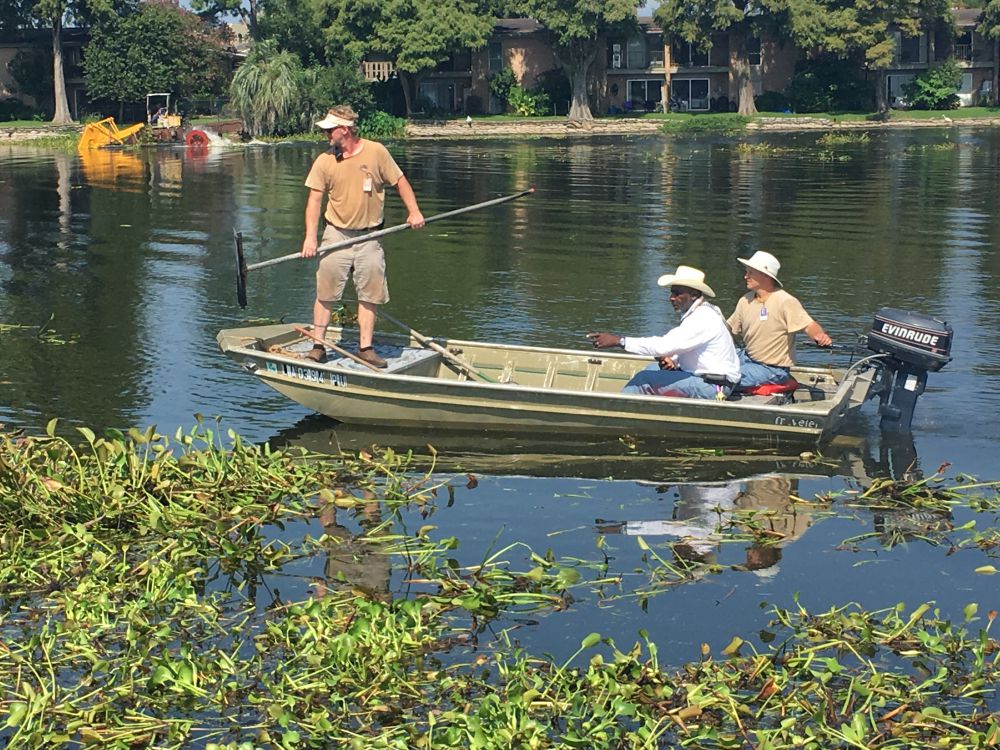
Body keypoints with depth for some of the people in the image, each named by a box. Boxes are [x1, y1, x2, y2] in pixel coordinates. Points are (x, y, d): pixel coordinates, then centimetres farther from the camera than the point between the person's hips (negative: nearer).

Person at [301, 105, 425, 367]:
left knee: (370, 294, 3)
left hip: (369, 236, 0)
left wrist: (414, 211, -7)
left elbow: (400, 181, 4)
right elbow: (315, 199, -2)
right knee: (325, 293, 0)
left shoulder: (376, 151, -5)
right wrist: (310, 236, -11)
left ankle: (365, 348, 12)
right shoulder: (324, 161, -2)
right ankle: (318, 346, 9)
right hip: (336, 234, 0)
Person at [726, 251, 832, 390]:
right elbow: (729, 328, 16)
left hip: (772, 369, -7)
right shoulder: (745, 301, 6)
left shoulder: (786, 302, -16)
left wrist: (819, 336, -43)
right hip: (747, 357, 7)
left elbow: (809, 325, -23)